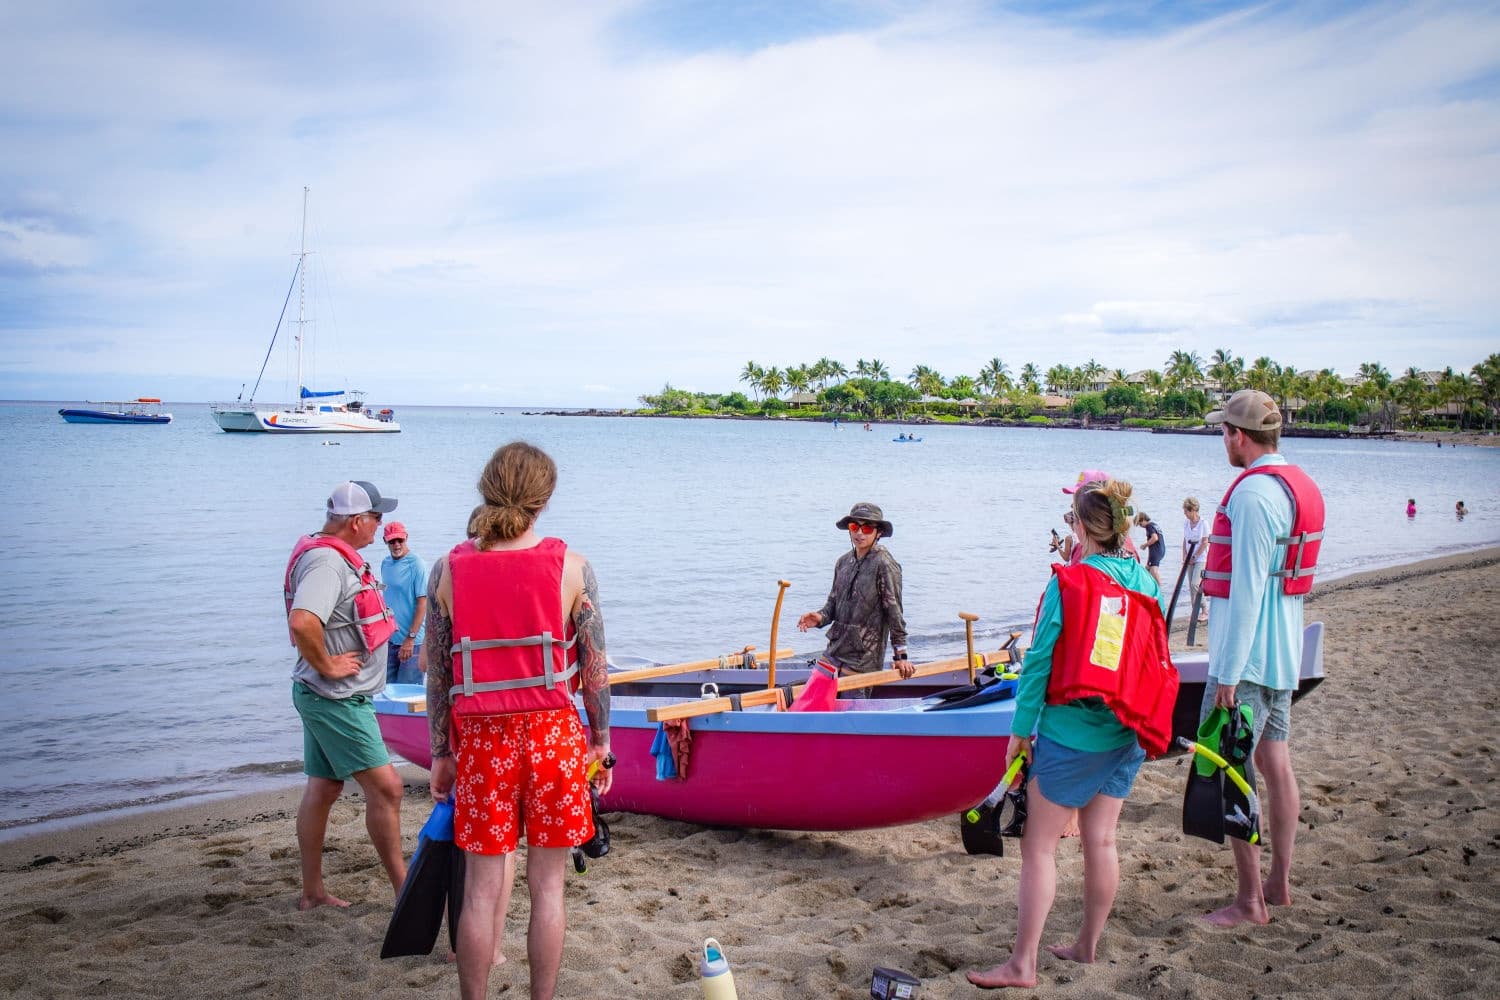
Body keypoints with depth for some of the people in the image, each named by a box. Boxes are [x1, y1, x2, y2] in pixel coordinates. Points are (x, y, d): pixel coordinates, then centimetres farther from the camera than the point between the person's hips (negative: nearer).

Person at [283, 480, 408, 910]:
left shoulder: (336, 557, 12)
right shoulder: (327, 562, -22)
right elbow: (302, 622, -38)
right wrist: (326, 665, -25)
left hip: (329, 698, 11)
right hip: (336, 698, -11)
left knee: (323, 788, 15)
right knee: (385, 787, -8)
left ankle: (312, 890, 24)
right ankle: (403, 888, 0)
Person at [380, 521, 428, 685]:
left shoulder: (416, 564, -12)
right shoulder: (385, 563, 9)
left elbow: (422, 603, -15)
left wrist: (410, 638, -18)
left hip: (412, 641, -7)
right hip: (389, 639, 7)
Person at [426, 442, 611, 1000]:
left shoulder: (449, 569, -2)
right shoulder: (570, 567, -6)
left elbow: (437, 672, 2)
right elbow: (594, 666, -2)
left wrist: (441, 752, 11)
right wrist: (601, 741, 10)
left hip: (480, 740, 1)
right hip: (553, 735, -1)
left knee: (481, 888, 9)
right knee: (547, 885, 10)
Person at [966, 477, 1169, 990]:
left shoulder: (1068, 583, -13)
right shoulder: (1147, 583, 3)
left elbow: (1040, 661, -11)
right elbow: (1153, 661, 10)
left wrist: (1020, 729, -4)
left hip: (1070, 734, -6)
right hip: (1127, 735, 6)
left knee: (1039, 846, 0)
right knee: (1101, 840, 15)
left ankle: (1022, 964, 2)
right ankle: (1086, 946, 28)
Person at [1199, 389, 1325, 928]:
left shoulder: (1254, 492, -19)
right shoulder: (1302, 486, 12)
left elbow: (1247, 588, -22)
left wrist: (1228, 673, -20)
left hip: (1247, 655, -10)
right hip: (1283, 653, 10)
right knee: (1274, 760, 15)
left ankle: (1249, 901, 1)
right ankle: (1279, 882, 25)